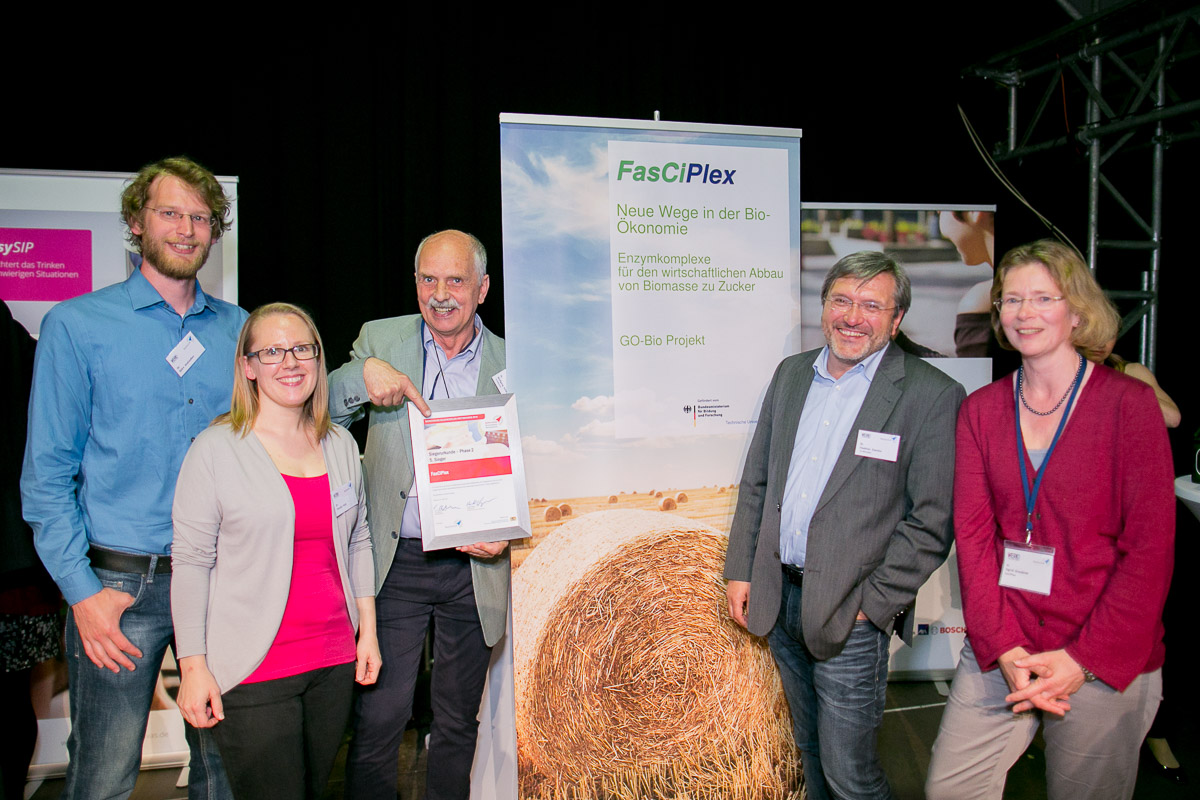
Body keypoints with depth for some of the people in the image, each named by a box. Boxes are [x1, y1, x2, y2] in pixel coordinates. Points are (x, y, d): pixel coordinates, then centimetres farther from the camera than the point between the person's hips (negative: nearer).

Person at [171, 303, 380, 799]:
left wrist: (368, 630, 11)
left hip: (334, 661, 5)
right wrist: (192, 665, -9)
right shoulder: (216, 449, -7)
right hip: (253, 667, -5)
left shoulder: (341, 445, 8)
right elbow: (190, 562, -6)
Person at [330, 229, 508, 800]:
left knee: (458, 723, 14)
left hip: (473, 568, 1)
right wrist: (364, 373, -19)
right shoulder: (380, 339, 4)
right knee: (378, 719, 0)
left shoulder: (508, 362, 3)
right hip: (396, 563, -1)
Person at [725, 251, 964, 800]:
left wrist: (872, 603, -15)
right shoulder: (790, 373, 7)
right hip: (780, 597, 6)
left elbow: (932, 521, -12)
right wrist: (740, 569, 7)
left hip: (851, 614, -5)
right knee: (809, 751, 22)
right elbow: (756, 481, 12)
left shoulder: (933, 396, -11)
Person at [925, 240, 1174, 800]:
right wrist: (1005, 649, -9)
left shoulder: (1129, 402, -5)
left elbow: (1151, 548, -8)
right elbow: (973, 534, 1)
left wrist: (1085, 660, -13)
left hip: (1105, 666, -3)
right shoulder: (980, 410, 5)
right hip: (999, 652, 3)